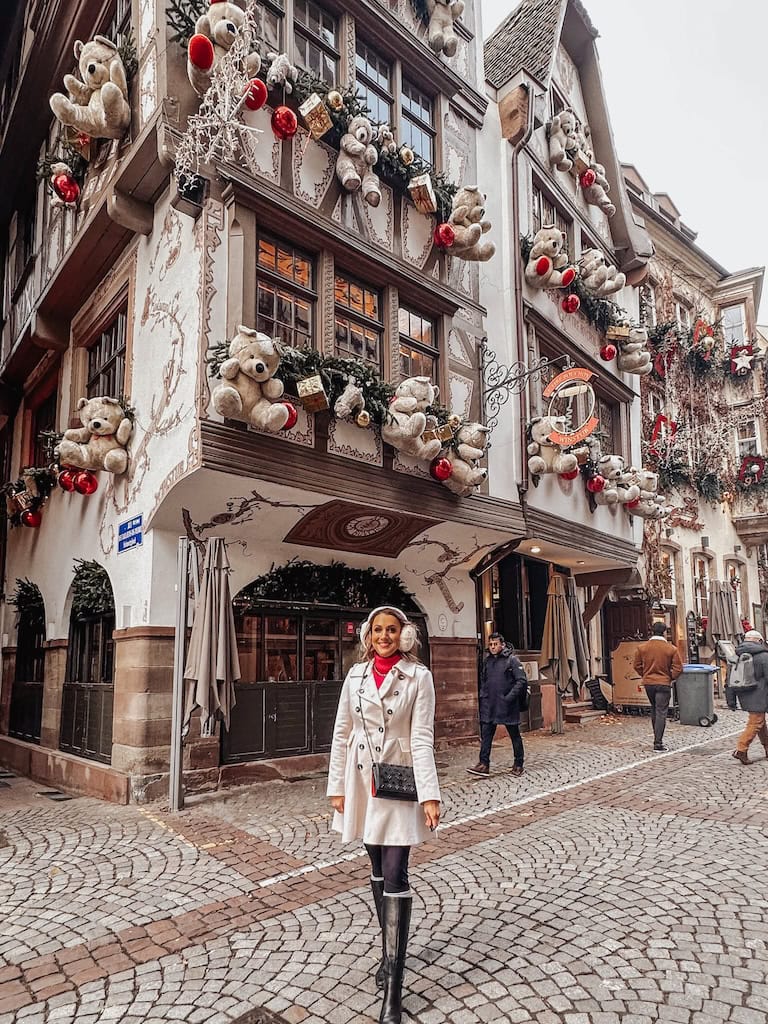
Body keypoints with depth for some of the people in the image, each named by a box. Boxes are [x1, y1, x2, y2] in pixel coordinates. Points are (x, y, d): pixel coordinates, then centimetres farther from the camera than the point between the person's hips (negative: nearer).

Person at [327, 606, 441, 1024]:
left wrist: (429, 794, -16)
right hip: (363, 782, 4)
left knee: (394, 876, -5)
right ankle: (390, 952, 35)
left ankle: (393, 986, 3)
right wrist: (337, 786, 4)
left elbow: (422, 738, -11)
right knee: (378, 872, 17)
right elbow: (342, 734, 6)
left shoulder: (418, 676, -8)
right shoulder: (356, 675, 2)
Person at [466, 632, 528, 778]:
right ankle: (484, 764, 6)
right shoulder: (487, 660, 9)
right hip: (489, 706, 5)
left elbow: (522, 680, -13)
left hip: (508, 706, -5)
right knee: (486, 735, 2)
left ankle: (518, 764, 22)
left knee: (515, 735, 9)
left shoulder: (511, 660, -9)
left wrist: (510, 696, -19)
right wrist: (483, 695, 9)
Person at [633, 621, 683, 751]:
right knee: (661, 712, -2)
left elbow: (637, 666, 3)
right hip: (663, 684, -3)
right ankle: (658, 743, -6)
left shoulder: (642, 648, -1)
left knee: (654, 710, 19)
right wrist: (671, 677, 8)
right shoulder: (671, 649, -8)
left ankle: (657, 739, 27)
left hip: (648, 683, 4)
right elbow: (678, 668, -8)